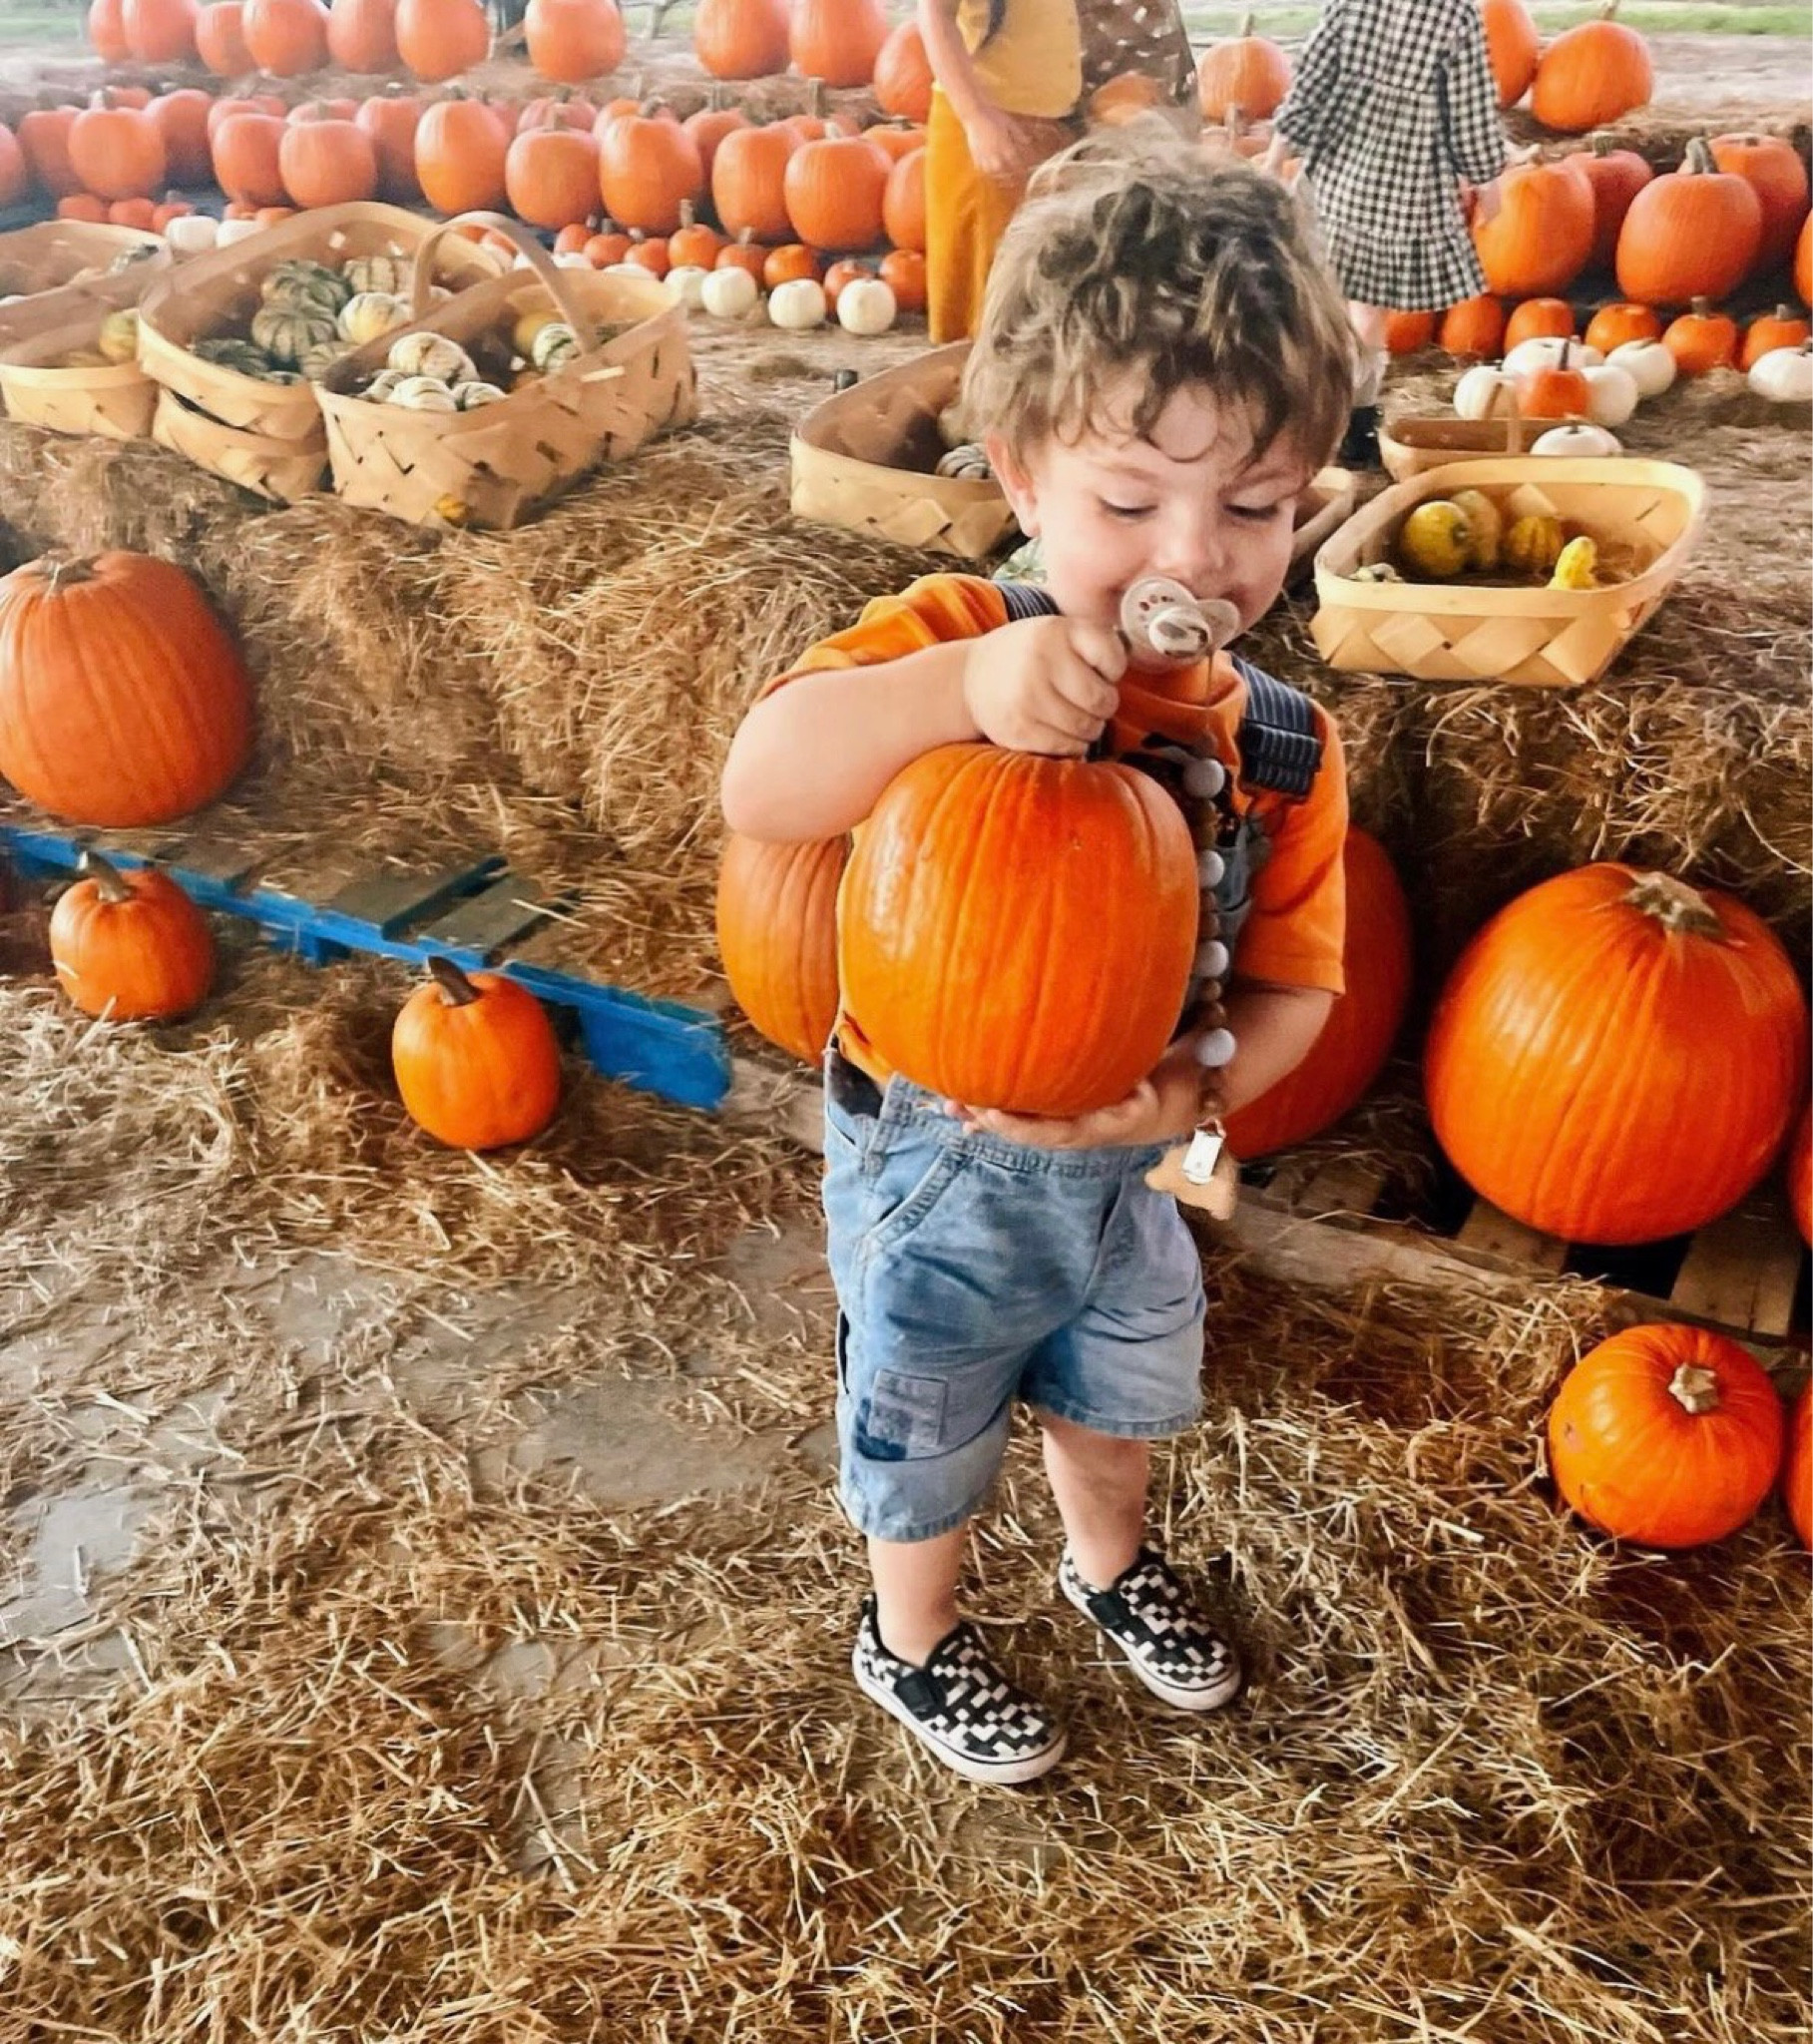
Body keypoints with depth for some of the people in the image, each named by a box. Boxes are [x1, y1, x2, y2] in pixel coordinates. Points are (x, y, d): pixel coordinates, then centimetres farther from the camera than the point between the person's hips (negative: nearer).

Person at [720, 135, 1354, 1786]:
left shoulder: (1283, 751, -14)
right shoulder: (954, 644, -26)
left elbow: (1292, 979, -8)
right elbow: (759, 790, -40)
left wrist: (1197, 1086, -28)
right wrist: (956, 685, -54)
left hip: (1126, 1167, 4)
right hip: (936, 1177, -4)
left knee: (1121, 1401, 30)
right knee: (930, 1442, 21)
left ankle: (1110, 1564, 64)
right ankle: (912, 1644, 53)